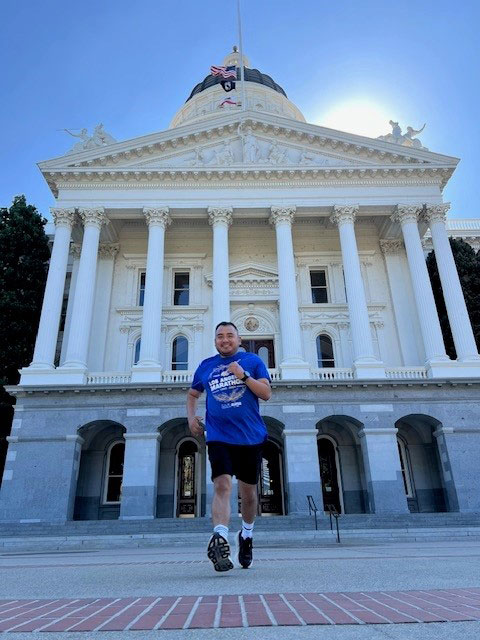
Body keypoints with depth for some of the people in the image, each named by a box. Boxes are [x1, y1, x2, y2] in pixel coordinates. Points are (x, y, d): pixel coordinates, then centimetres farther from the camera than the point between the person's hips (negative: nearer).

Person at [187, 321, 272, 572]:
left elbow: (266, 393, -3)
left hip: (250, 436, 0)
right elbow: (192, 394, 23)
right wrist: (191, 417, 6)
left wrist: (244, 376, -16)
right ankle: (220, 538, -28)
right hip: (218, 436, 0)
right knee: (222, 485, -20)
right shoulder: (206, 366, 10)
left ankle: (246, 535, 36)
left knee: (248, 491, 13)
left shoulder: (252, 360, 4)